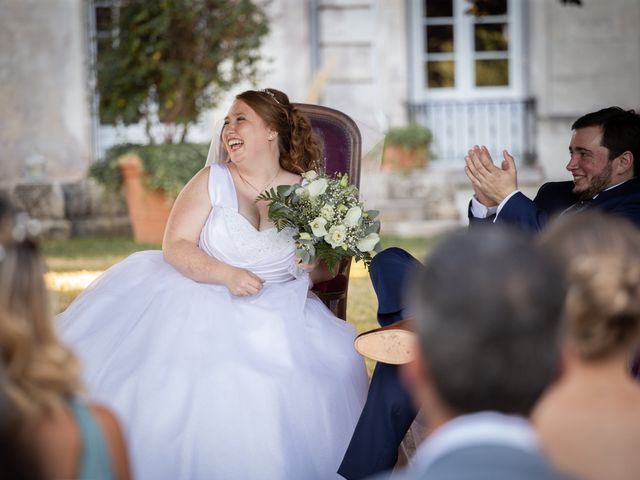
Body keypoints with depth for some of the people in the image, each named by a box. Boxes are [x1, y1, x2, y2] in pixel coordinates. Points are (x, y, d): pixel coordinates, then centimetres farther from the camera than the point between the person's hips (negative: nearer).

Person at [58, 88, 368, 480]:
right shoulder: (213, 180, 6)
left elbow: (328, 266, 13)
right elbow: (175, 246, -2)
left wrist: (313, 267, -11)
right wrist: (227, 275, -16)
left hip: (274, 314, 0)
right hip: (201, 298, 0)